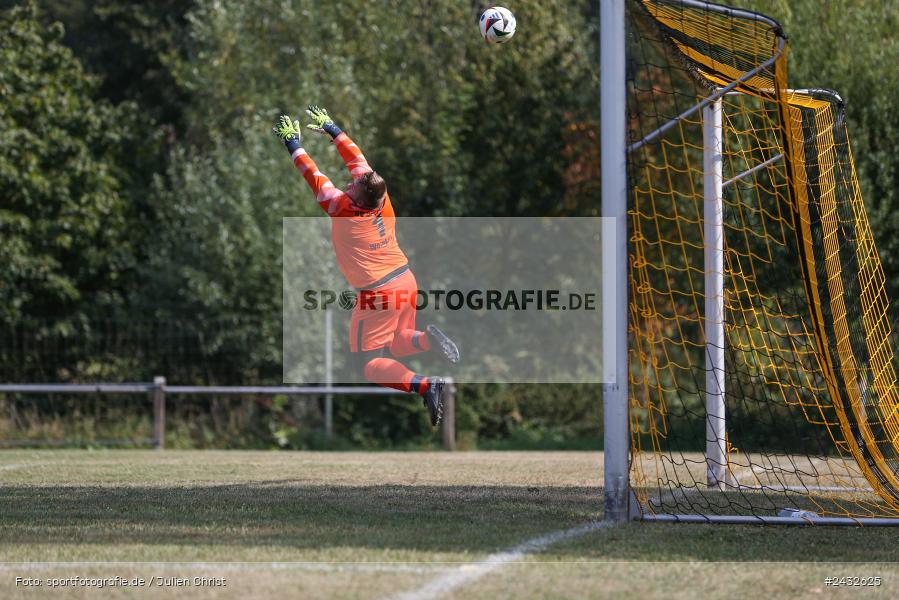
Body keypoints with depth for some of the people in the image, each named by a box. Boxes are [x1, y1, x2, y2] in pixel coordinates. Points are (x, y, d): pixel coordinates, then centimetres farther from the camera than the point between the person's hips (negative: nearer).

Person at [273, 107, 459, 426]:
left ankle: (424, 385, -23)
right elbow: (357, 158, 8)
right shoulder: (381, 197, -6)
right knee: (394, 345, 26)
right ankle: (426, 338, -8)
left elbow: (314, 177, -10)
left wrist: (294, 145, 3)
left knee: (370, 362, 2)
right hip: (406, 281, 7)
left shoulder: (343, 208, -20)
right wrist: (333, 130, 20)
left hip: (377, 295, -7)